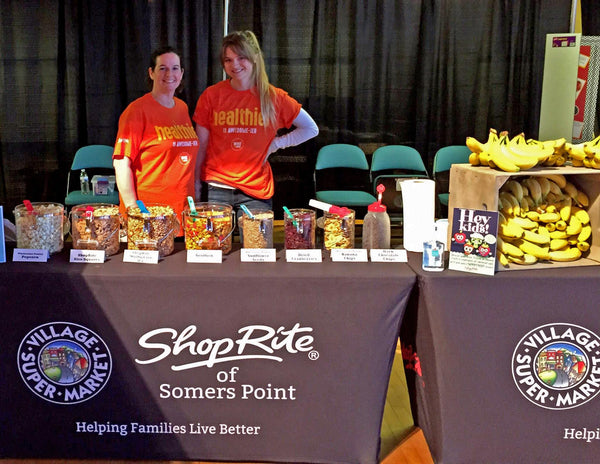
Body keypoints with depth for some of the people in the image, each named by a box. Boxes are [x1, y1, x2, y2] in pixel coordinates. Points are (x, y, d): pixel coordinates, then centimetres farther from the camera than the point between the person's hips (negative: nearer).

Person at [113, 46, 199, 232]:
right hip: (148, 209, -5)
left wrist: (195, 195, 14)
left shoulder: (183, 108, 13)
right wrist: (133, 209, -17)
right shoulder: (137, 110, -6)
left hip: (183, 208, 6)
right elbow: (121, 162, -12)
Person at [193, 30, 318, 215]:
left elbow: (311, 129, 10)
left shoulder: (273, 97, 2)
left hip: (256, 191, 0)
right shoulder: (211, 95, 3)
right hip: (216, 189, 0)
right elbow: (201, 145, 6)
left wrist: (276, 143, 0)